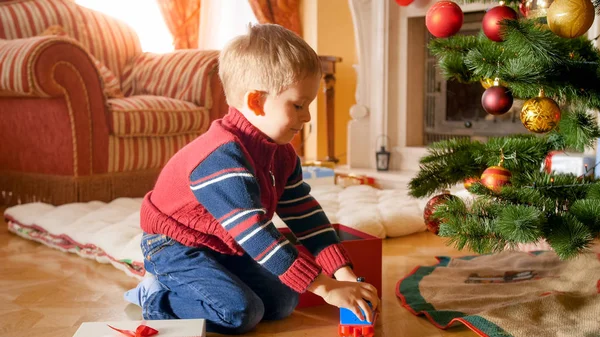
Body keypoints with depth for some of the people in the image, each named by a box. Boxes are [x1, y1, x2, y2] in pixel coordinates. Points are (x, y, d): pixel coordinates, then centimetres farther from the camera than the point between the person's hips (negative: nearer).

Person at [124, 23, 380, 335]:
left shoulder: (281, 153, -3)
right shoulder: (222, 156, -33)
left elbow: (305, 214, -2)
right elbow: (255, 233, -38)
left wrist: (343, 273, -13)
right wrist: (324, 287, -38)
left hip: (226, 248, 9)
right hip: (175, 246, -9)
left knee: (282, 303, 0)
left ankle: (180, 288, 10)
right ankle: (157, 299, -2)